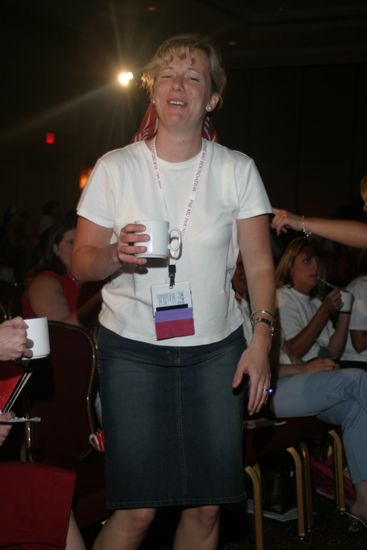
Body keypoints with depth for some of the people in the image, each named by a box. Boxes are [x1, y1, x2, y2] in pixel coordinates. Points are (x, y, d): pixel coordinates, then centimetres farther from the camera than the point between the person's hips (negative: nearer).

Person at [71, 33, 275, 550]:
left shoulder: (238, 170, 3)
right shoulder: (115, 167, 1)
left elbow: (259, 265, 3)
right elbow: (81, 262, 2)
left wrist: (262, 338, -8)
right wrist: (117, 255, -19)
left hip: (216, 349, 2)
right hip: (132, 350, -1)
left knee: (207, 505, 4)